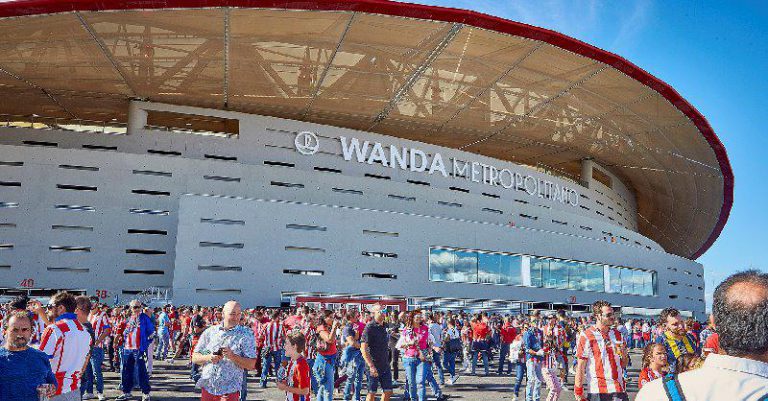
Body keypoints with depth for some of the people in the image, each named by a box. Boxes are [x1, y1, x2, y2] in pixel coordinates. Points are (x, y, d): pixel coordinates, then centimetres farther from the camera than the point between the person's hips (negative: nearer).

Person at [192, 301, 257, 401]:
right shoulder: (209, 332, 6)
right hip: (207, 388, 3)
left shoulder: (246, 335, -4)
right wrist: (208, 358, -13)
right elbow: (194, 358, 7)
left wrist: (232, 356, -22)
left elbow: (251, 365, -9)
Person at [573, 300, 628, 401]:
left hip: (619, 389, 4)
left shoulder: (617, 334, 10)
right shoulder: (586, 336, -6)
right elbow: (580, 367, -5)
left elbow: (624, 365, 17)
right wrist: (579, 392, -8)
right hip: (597, 391, -4)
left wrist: (623, 354, -4)